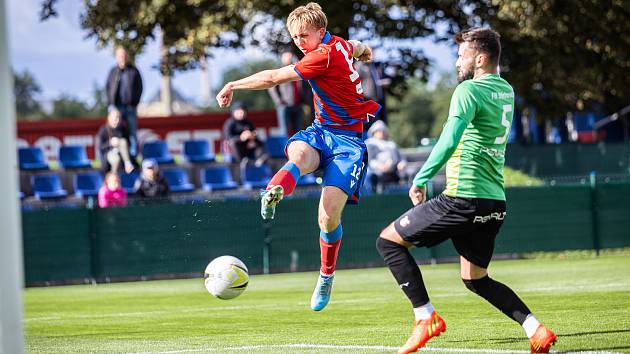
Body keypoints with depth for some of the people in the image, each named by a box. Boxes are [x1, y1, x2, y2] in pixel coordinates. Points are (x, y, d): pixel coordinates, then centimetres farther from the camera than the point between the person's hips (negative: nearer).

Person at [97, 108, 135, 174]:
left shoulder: (122, 129, -2)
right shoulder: (103, 130, -9)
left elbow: (128, 143, 5)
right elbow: (100, 146, -12)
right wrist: (110, 143, -31)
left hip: (121, 153, 2)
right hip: (108, 153, -2)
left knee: (123, 141, -30)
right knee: (116, 158, -38)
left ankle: (127, 163, -35)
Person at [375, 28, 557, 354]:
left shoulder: (469, 90, -12)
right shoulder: (506, 91, 14)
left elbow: (449, 141, -23)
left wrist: (420, 180, -19)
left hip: (464, 198, -9)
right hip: (495, 202, 9)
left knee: (388, 241, 3)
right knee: (476, 279, 21)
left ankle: (426, 318, -5)